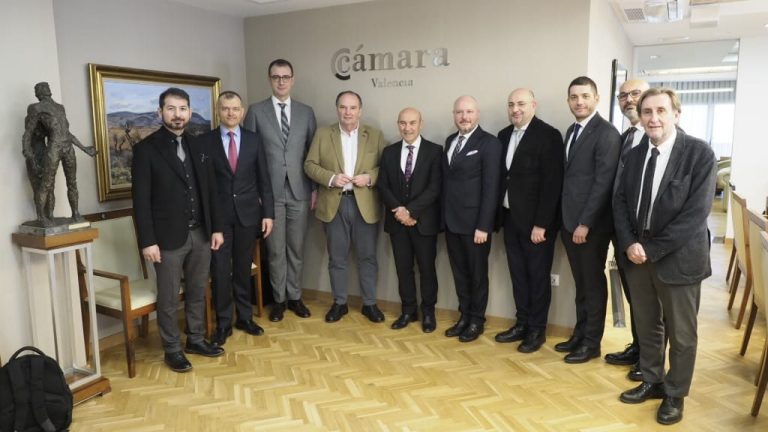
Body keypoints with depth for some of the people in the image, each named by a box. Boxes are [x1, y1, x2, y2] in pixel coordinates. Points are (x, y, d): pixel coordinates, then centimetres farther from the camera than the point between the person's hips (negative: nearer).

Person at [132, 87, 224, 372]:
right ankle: (172, 349, 22)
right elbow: (141, 200, -10)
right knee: (169, 298, 7)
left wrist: (216, 228, 8)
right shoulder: (146, 149, -7)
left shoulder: (198, 147, 9)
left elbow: (210, 191, 12)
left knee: (197, 292, 15)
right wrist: (147, 241, -13)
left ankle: (196, 339, 31)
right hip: (169, 237, -5)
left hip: (200, 234, 5)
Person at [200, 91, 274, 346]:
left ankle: (245, 317, 26)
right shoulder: (204, 141, -1)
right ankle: (223, 323, 16)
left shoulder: (254, 140, 5)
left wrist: (268, 213, -1)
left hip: (248, 214, 2)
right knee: (220, 270, 1)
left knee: (243, 269, 11)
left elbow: (264, 180, 4)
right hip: (218, 215, -1)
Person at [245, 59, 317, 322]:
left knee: (296, 248, 9)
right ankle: (279, 299, 20)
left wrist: (316, 188, 3)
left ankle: (295, 297, 23)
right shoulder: (256, 111, 2)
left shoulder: (306, 112, 8)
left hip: (300, 191, 2)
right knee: (275, 250, 6)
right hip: (270, 192, -2)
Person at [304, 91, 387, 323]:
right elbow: (310, 165, 1)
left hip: (365, 204, 0)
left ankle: (369, 303, 21)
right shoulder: (322, 134, 5)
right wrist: (331, 178, -15)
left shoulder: (375, 135, 4)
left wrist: (370, 177, -17)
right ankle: (339, 303, 23)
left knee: (367, 256, 7)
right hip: (334, 204, 1)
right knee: (337, 258, 9)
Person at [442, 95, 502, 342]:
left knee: (477, 273, 8)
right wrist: (443, 215, 6)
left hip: (474, 222, -6)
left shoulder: (489, 143, -9)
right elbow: (446, 181, 11)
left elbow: (491, 188, -14)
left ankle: (477, 320, 23)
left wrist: (483, 226, -18)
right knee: (460, 272, 14)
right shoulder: (450, 141, 12)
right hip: (451, 221, 6)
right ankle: (464, 316, 28)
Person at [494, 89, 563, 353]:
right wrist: (499, 214, 6)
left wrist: (541, 223, -19)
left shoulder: (548, 135, -11)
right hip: (510, 218, 6)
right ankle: (522, 323, 26)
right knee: (518, 274, 14)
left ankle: (537, 329, 19)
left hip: (536, 221, -6)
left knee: (538, 275, 6)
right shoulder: (504, 135, 10)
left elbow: (552, 183, -16)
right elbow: (502, 177, 11)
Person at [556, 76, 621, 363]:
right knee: (580, 283, 16)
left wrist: (585, 223, -18)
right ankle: (580, 334, 28)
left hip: (592, 225, -7)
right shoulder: (572, 131, 13)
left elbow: (603, 183, -17)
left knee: (593, 283, 6)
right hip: (570, 221, 7)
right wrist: (567, 220, 9)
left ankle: (592, 343, 18)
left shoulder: (606, 133, -12)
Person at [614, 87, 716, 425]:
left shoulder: (700, 153, -12)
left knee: (681, 334, 11)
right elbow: (620, 202, 5)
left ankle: (675, 395, 29)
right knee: (646, 326, 18)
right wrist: (629, 243, -10)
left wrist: (653, 249, -18)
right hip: (636, 254, 5)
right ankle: (651, 382, 37)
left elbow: (697, 212, -17)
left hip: (677, 257, -4)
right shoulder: (635, 154, 5)